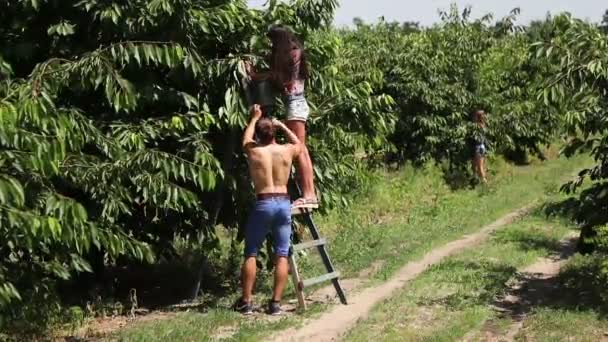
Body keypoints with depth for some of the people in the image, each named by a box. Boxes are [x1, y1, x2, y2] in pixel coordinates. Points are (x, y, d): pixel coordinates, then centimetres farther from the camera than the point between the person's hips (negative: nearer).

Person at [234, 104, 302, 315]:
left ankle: (246, 302, 6)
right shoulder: (287, 150, 3)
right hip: (284, 203, 2)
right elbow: (299, 144, 28)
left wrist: (254, 119, 36)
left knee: (251, 253, 6)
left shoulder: (253, 151, -1)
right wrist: (282, 125, 30)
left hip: (263, 204, -2)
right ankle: (276, 303, 0)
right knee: (282, 255, 3)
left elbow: (245, 140, 25)